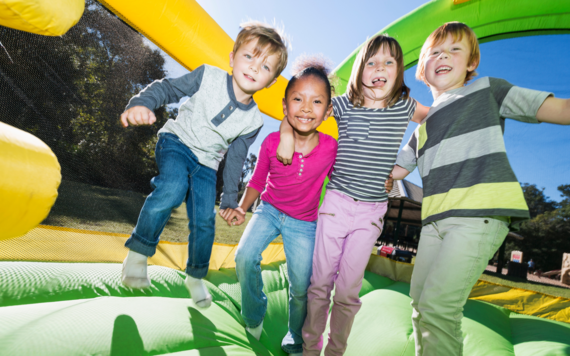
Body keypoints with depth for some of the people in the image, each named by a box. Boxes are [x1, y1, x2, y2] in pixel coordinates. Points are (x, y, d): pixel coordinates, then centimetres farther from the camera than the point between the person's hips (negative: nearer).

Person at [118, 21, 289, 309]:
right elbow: (167, 88, -11)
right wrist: (141, 103, -32)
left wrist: (230, 198, 3)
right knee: (173, 188, -33)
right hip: (177, 143, -3)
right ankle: (137, 253, -13)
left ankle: (195, 277, 25)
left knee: (204, 222, -1)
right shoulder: (208, 77, -16)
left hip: (206, 165, 3)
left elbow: (235, 158, 1)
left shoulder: (253, 120, -9)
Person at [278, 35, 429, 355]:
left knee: (349, 289, 8)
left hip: (372, 211, 1)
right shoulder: (344, 105, -3)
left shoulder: (403, 106, 1)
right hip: (337, 203, 0)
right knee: (321, 281, 9)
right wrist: (287, 131, -8)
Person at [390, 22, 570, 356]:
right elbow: (395, 169, 25)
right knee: (420, 302, 11)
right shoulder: (423, 125, 22)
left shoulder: (487, 90, 10)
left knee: (438, 306, -15)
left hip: (480, 215, -6)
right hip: (436, 219, 6)